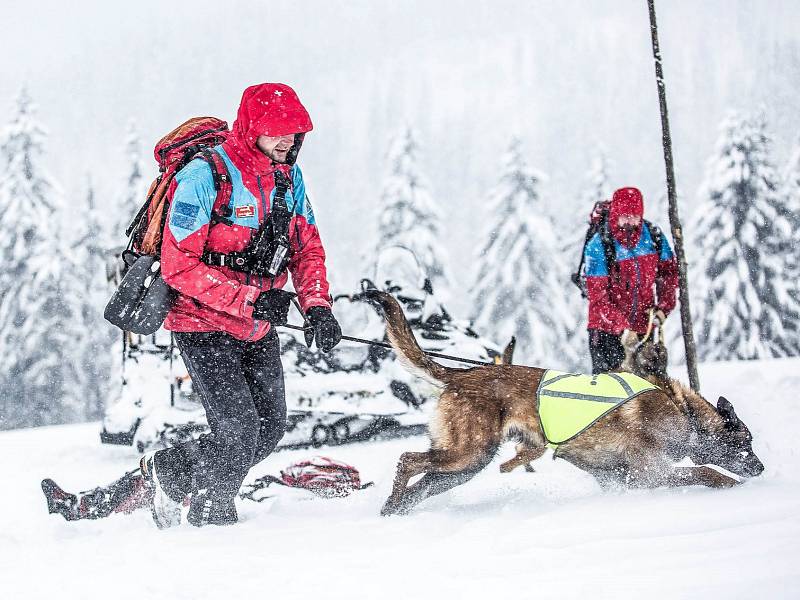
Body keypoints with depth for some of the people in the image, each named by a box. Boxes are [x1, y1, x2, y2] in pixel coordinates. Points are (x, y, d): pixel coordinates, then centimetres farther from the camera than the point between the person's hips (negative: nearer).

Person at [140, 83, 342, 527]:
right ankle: (212, 517, 12)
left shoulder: (289, 177, 3)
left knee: (270, 430, 4)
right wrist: (249, 300, -26)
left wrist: (318, 307, -8)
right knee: (238, 428, -14)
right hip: (206, 324, -7)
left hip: (259, 330, 7)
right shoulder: (205, 176, -19)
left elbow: (307, 248, 10)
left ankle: (166, 472, 24)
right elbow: (178, 265, -22)